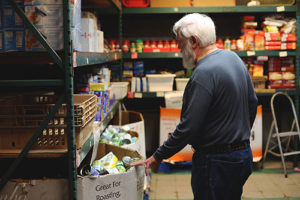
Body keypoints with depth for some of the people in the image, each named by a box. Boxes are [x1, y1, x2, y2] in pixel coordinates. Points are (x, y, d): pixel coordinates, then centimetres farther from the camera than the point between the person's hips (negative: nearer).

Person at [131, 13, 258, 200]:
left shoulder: (203, 74, -23)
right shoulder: (233, 57, 6)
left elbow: (188, 127, -23)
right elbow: (252, 103, 15)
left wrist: (157, 157, -13)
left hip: (216, 163, -9)